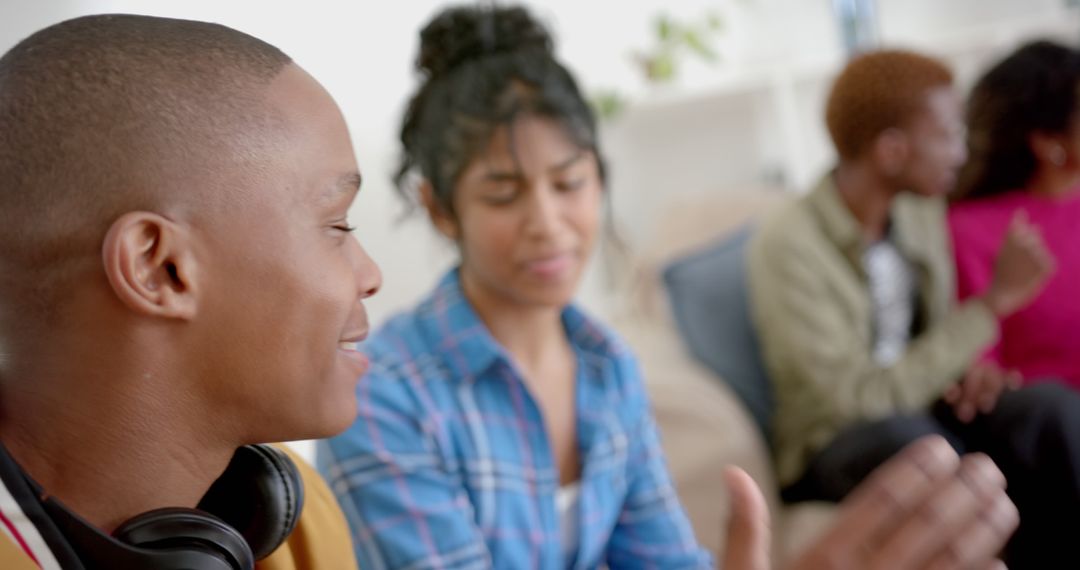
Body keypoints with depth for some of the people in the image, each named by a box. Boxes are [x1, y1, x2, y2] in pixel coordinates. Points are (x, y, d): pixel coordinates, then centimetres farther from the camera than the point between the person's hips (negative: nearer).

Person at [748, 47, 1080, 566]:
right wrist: (994, 301, -21)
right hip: (836, 449, -5)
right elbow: (861, 401, -23)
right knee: (902, 435, -39)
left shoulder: (921, 210, 2)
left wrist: (968, 368, -10)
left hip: (925, 414, 6)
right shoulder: (787, 246, -19)